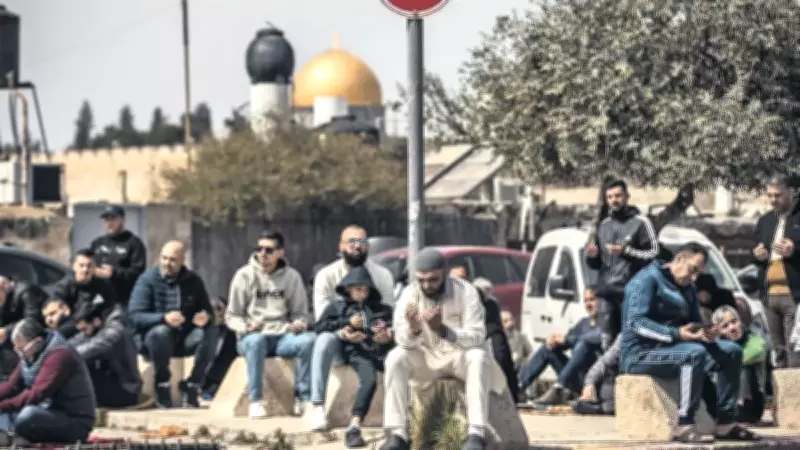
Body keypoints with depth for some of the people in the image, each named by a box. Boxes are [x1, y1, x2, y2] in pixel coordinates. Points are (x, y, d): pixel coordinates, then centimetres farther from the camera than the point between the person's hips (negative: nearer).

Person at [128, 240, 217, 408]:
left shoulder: (192, 281, 3)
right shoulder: (147, 279, -9)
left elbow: (207, 309, 7)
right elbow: (135, 315, -18)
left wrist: (205, 315, -20)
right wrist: (164, 318, -37)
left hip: (184, 338, 3)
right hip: (151, 338, -3)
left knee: (210, 332, -24)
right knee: (161, 331, -38)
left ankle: (192, 386, -16)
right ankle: (162, 385, -18)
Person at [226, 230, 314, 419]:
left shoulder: (292, 277, 9)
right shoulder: (245, 275, 3)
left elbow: (301, 312, 14)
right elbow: (232, 316, 4)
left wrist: (298, 324, -10)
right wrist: (245, 326, -18)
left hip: (282, 337, 2)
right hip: (252, 337, -2)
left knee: (307, 340, -29)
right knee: (256, 340, -38)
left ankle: (305, 398, -19)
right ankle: (256, 401, -31)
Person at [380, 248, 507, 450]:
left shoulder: (466, 292, -16)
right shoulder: (409, 294, -10)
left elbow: (477, 337, -24)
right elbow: (404, 341, -15)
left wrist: (443, 330, -42)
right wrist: (413, 329, -40)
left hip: (461, 355, -2)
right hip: (427, 357, 2)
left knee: (478, 357, -34)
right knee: (395, 358, -25)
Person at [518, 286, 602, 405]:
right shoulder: (584, 323, 21)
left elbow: (598, 338, -23)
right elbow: (565, 339, 14)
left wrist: (566, 339, -19)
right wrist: (553, 339, -10)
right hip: (578, 380, 8)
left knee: (583, 344, -31)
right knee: (548, 348, 5)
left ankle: (558, 390, -42)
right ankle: (518, 387, -7)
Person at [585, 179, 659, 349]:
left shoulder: (640, 222, 1)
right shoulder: (604, 225, 20)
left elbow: (654, 254, -5)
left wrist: (626, 251, -16)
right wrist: (591, 256, 3)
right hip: (606, 292, 6)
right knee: (607, 342, 5)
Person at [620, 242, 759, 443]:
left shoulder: (688, 289, 16)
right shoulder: (648, 279, -12)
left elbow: (695, 323, 17)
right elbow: (636, 322, -22)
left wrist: (704, 334, -10)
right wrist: (676, 334, -34)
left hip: (671, 347, 9)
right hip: (641, 353, -9)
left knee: (731, 351, -3)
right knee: (694, 354, -35)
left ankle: (725, 423, -9)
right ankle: (683, 426, -36)